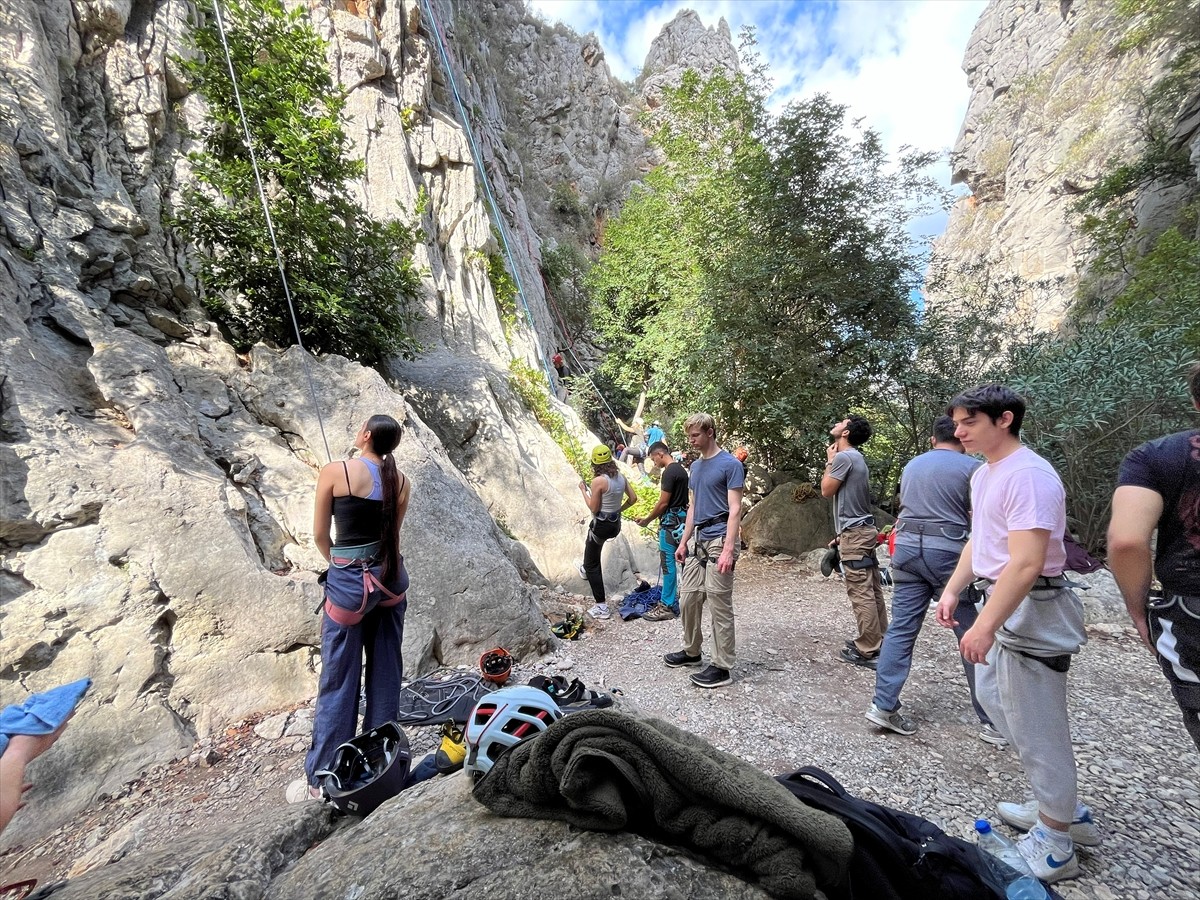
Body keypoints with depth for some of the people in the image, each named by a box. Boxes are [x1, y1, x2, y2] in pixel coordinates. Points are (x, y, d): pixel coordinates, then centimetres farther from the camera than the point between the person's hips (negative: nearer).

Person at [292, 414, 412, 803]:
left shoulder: (334, 472, -11)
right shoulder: (401, 482, 0)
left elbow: (320, 536, -2)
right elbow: (392, 534, 6)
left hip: (349, 583, -4)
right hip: (391, 579, 5)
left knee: (339, 680, 8)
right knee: (386, 672, 16)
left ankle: (321, 778, 23)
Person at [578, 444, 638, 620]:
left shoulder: (598, 481, -21)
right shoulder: (621, 477, 0)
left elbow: (594, 508, -16)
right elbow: (633, 498, 6)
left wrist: (584, 491, -4)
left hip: (601, 525, -8)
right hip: (616, 525, 8)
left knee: (592, 566, 4)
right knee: (591, 542, 38)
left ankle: (601, 607, 3)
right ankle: (586, 569, 59)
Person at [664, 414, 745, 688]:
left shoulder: (730, 464, -9)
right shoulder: (695, 466, 14)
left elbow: (735, 509, -13)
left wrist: (728, 549, -20)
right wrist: (683, 542, 17)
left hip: (719, 541, -8)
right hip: (697, 541, 8)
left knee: (719, 605, -1)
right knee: (688, 598, 13)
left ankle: (721, 666, 11)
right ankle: (692, 650, 30)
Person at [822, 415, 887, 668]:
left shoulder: (843, 457, -15)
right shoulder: (856, 457, 17)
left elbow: (826, 490, -11)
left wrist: (830, 461, -1)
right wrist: (841, 533, 22)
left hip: (854, 534, -10)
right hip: (863, 530, 10)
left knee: (861, 593, -5)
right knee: (872, 590, 14)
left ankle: (867, 651, 1)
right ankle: (878, 641, 22)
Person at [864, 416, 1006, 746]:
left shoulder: (911, 466, 15)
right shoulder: (971, 467, -2)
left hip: (907, 548, 5)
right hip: (948, 552, -5)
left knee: (901, 629, 6)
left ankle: (883, 705, 6)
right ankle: (992, 720, 16)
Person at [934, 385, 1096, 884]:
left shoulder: (1028, 474, -22)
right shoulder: (983, 473, 8)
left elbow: (1026, 564, -27)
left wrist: (984, 627, -27)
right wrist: (953, 589, 8)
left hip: (1030, 611, -10)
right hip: (1001, 602, 10)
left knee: (1037, 727, 5)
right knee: (993, 695, 23)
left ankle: (1054, 846, 26)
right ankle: (1065, 809, 40)